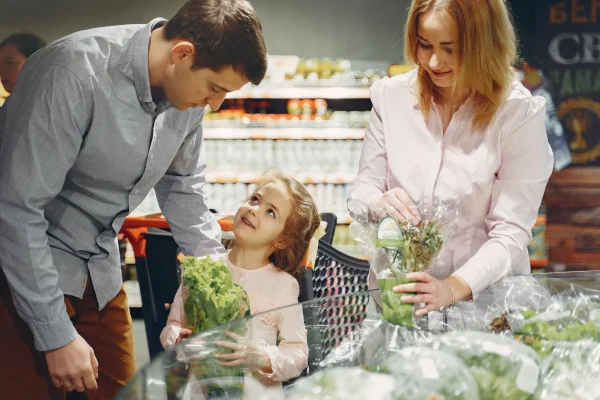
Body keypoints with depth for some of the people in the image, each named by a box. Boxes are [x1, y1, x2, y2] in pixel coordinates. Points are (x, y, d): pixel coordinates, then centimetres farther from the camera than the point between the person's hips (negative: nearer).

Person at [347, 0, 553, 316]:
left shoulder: (519, 114, -7)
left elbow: (511, 234, -11)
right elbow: (360, 193, 6)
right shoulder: (391, 97, 2)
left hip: (483, 294, -2)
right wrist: (380, 203, -17)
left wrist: (454, 288, -25)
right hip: (395, 293, 2)